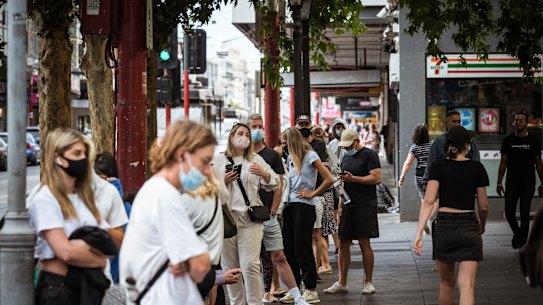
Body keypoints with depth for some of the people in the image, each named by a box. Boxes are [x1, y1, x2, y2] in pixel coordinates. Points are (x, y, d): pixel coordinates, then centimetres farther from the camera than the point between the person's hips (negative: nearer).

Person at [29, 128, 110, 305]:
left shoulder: (84, 197, 13)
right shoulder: (45, 199, -11)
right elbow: (66, 252, -19)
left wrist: (86, 245, -17)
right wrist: (99, 260, -3)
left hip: (87, 286, 7)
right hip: (57, 288, -7)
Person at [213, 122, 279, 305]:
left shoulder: (256, 160, 11)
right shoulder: (219, 161, 12)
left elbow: (274, 184, 8)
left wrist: (264, 173, -11)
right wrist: (223, 182, -7)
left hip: (250, 219, -2)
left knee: (250, 265, -11)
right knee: (229, 267, 5)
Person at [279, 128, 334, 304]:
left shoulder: (310, 156, -6)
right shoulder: (290, 158, 16)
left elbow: (329, 179, -11)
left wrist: (312, 194, -7)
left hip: (304, 206, -7)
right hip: (290, 206, 8)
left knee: (302, 249, -6)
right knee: (289, 249, 6)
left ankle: (311, 291, 0)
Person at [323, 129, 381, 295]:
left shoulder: (369, 155, -6)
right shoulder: (345, 157, 18)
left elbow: (376, 178, -15)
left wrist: (353, 178, -19)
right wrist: (340, 205, 14)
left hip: (365, 205, -7)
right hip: (348, 205, 7)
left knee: (364, 243, -4)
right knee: (343, 243, 5)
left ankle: (368, 283, 4)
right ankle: (342, 283, 10)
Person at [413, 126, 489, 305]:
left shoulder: (438, 167, -1)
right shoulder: (476, 168, 0)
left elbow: (428, 201, -9)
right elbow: (483, 206, 4)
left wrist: (418, 234, -12)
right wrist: (482, 225, 25)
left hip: (444, 225, 1)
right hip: (469, 228, -1)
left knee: (446, 282, 19)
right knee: (467, 285, -8)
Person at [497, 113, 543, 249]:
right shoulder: (508, 140, 5)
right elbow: (503, 163, 6)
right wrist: (499, 183, 1)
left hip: (528, 184, -1)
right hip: (511, 183, 1)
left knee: (525, 213, -3)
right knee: (509, 212, 0)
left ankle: (522, 242, 6)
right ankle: (517, 232, 27)